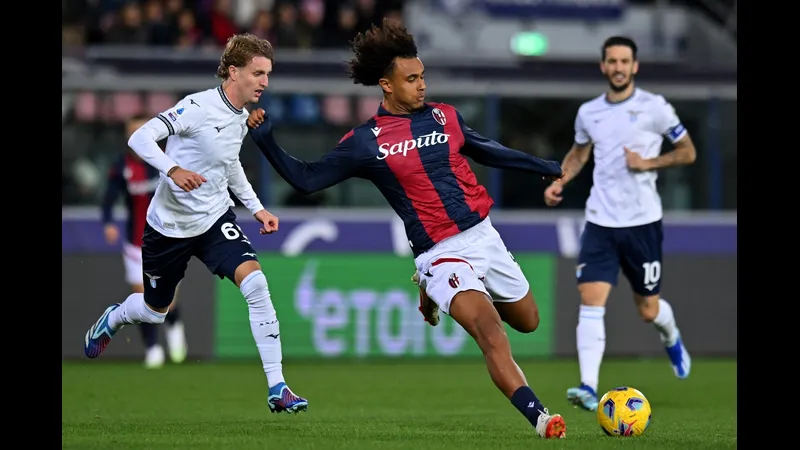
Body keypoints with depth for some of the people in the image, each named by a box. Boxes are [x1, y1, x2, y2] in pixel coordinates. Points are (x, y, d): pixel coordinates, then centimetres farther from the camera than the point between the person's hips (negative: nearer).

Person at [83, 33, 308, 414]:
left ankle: (277, 388, -19)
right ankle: (112, 319, 53)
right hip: (170, 223, -4)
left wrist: (256, 208, 15)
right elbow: (140, 138, -27)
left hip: (215, 219, 5)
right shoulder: (198, 107, -21)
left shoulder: (242, 119, 2)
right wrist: (173, 170, -42)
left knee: (255, 283, -21)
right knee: (154, 311, 14)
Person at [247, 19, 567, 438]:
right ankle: (538, 416, -31)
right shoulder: (365, 141, -5)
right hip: (442, 254, -6)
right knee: (489, 330, -26)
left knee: (527, 322, 18)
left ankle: (440, 296, 39)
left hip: (484, 235, 6)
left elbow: (485, 151, 24)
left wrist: (546, 167, 29)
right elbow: (305, 178, 0)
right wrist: (265, 139, -12)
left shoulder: (444, 116, 7)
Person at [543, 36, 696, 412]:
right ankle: (589, 388, -20)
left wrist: (649, 163, -13)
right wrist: (560, 181, 6)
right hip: (600, 222, 2)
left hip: (642, 222, -2)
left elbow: (687, 152, 3)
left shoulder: (655, 108, -5)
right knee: (591, 301, -15)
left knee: (648, 309, 8)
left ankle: (671, 339, 45)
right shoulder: (588, 113, 6)